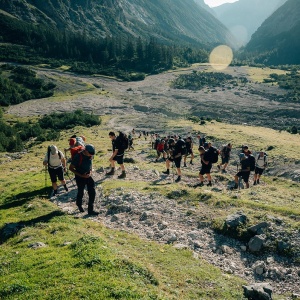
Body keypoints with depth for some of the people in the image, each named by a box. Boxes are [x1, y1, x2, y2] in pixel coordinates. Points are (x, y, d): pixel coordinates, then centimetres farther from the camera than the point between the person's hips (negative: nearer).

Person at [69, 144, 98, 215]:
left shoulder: (91, 156, -8)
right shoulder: (78, 156, -25)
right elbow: (70, 168, -17)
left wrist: (91, 172, -6)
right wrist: (81, 175, -22)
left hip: (88, 176, 5)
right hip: (80, 177, -4)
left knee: (92, 192, -2)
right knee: (80, 193, 13)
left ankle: (90, 210, 10)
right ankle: (79, 205, 43)